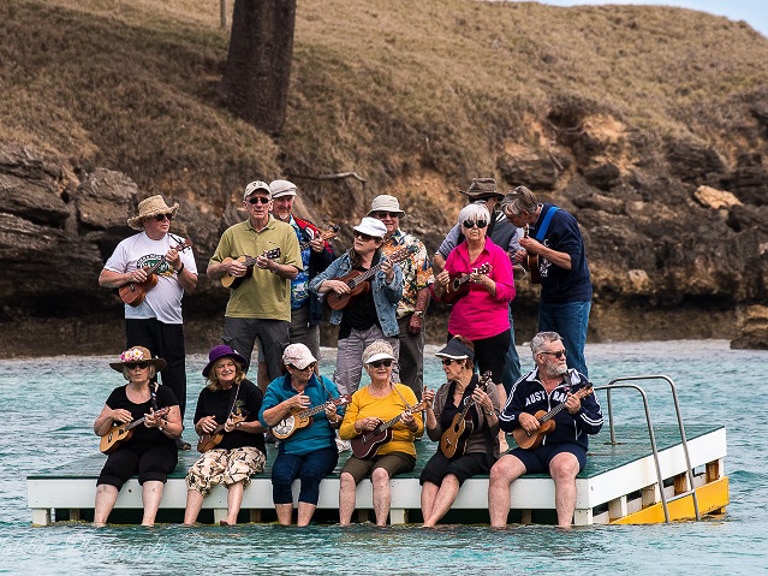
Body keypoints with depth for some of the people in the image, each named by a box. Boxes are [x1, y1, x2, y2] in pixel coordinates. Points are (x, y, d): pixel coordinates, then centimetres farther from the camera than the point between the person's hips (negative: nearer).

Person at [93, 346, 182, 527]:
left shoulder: (163, 393, 5)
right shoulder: (118, 395, 14)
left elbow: (177, 431, -1)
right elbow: (98, 430, 16)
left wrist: (159, 424, -21)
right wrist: (111, 416, -5)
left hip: (159, 448, -2)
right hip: (126, 449, 2)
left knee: (151, 467, -36)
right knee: (111, 471, -29)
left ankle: (148, 523, -53)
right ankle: (98, 524, -44)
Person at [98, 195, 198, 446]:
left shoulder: (179, 245, 8)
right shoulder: (128, 246, 4)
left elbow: (191, 284, 3)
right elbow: (104, 279, 4)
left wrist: (178, 267, -15)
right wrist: (131, 276, -11)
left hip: (171, 321, 1)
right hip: (139, 319, -1)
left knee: (175, 379, -1)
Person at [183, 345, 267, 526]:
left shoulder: (248, 389, -1)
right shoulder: (207, 394, 13)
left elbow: (263, 425, -4)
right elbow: (198, 430, 25)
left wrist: (240, 425, -20)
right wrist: (202, 424, 2)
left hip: (248, 448, -4)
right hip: (217, 448, 4)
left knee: (236, 471, -36)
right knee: (198, 472, -27)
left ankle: (231, 521, -52)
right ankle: (188, 524, -37)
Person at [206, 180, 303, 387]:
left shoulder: (285, 232, 5)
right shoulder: (232, 234, 10)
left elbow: (293, 271, -3)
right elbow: (211, 271, 14)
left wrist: (273, 266, -21)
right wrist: (226, 267, -7)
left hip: (275, 313, -1)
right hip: (239, 312, 2)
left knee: (280, 375, 1)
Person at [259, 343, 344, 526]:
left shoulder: (325, 385, 5)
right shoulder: (276, 387, 9)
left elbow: (341, 424, 6)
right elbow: (265, 420, -2)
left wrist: (333, 418, -17)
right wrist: (288, 404, -11)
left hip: (322, 447, -1)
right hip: (290, 449, 1)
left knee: (310, 474, -32)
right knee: (280, 476, -29)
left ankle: (302, 527, -33)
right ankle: (284, 527, -23)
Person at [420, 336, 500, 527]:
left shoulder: (486, 390, -3)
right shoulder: (443, 392, 12)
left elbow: (495, 431, -8)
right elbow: (435, 435, 9)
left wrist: (488, 408, -25)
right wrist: (429, 409, -7)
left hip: (478, 453, -4)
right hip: (448, 450, 4)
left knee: (453, 473, -35)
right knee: (430, 473, -29)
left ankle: (430, 523, -48)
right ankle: (427, 523, -45)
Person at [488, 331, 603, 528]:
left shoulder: (578, 382, 6)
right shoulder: (524, 385, 13)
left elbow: (596, 425, 2)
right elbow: (503, 421, 16)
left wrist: (577, 412, -18)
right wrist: (520, 417, -5)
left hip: (567, 446, -3)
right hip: (531, 447, 3)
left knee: (564, 469, -38)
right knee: (498, 470, -23)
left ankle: (564, 529, -44)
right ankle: (497, 529, -25)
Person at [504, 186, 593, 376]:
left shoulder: (562, 221, -18)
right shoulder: (534, 224, 7)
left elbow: (571, 261, -24)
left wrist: (539, 249, -21)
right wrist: (525, 256, 1)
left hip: (573, 299, -8)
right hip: (549, 299, 8)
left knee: (573, 358, -9)